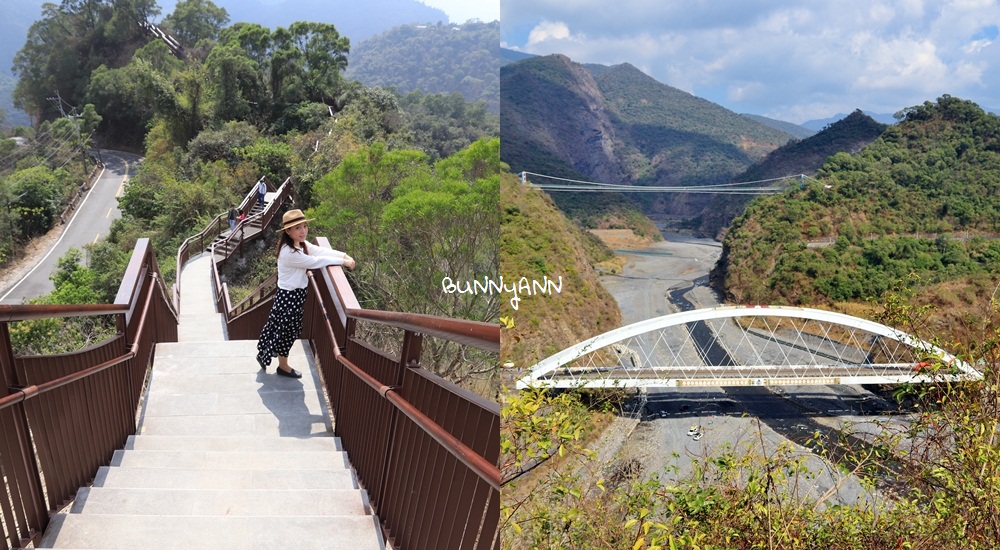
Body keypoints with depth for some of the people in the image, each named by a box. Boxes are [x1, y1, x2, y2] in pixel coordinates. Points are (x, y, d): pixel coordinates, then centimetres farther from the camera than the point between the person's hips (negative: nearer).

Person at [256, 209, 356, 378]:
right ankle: (283, 366, 27)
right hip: (289, 296, -9)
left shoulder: (300, 244, 0)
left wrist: (344, 255, -14)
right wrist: (343, 262, -19)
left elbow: (320, 250, 0)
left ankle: (265, 354, 42)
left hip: (295, 293, 9)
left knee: (280, 326, 24)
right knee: (287, 330, 9)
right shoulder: (290, 253, -30)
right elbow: (315, 261, -27)